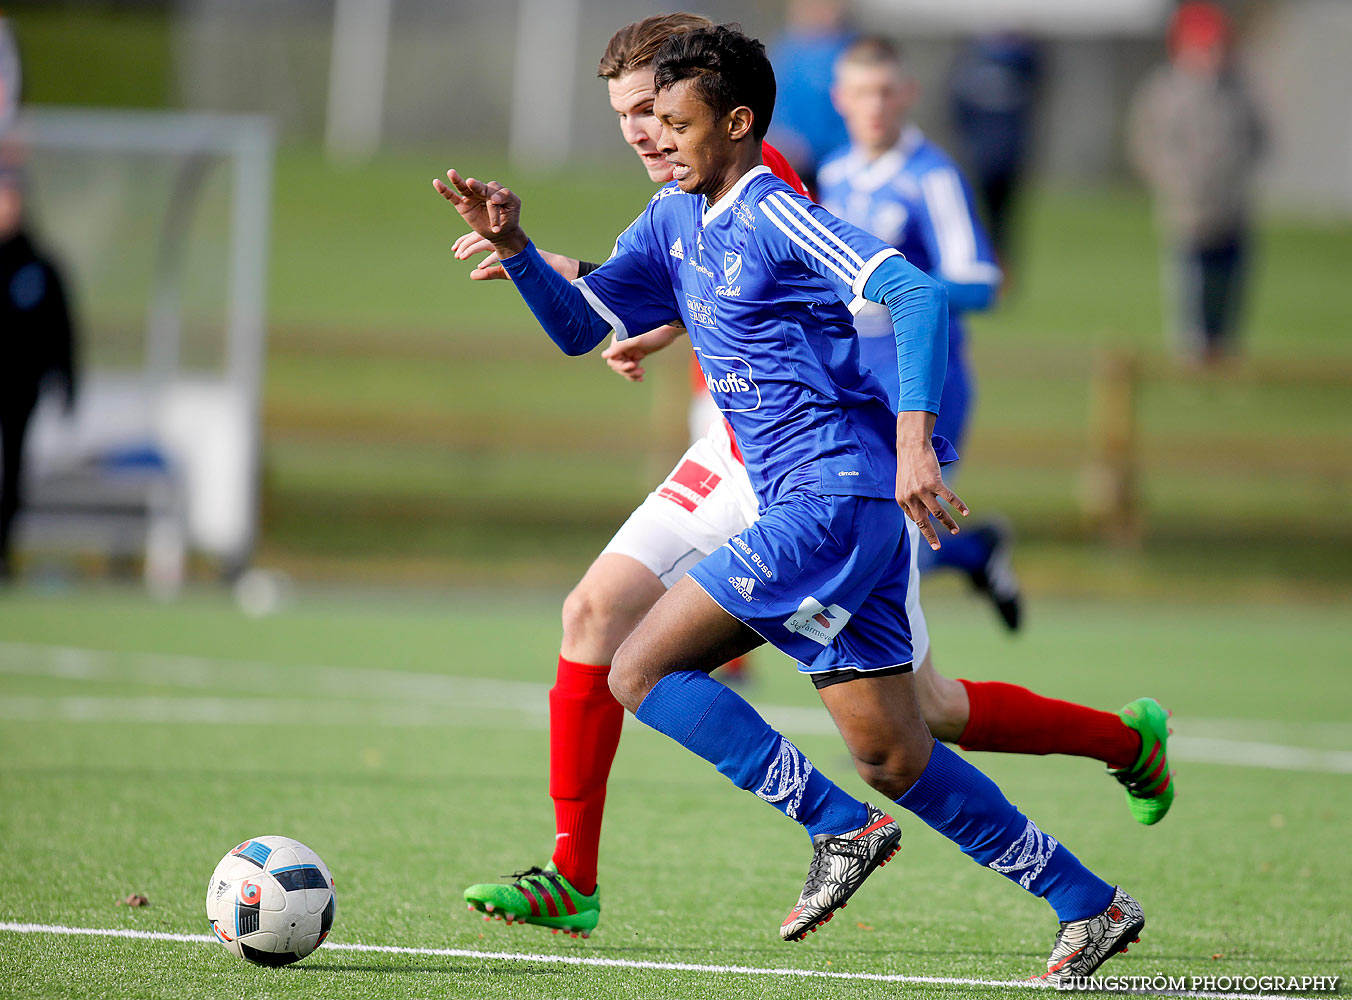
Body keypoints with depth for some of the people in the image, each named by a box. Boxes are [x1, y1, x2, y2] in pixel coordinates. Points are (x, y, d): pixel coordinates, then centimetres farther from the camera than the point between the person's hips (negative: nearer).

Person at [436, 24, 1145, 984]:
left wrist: (915, 437, -33)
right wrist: (515, 244, 1)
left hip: (837, 499, -9)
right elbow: (577, 324, 19)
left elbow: (915, 293, -23)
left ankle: (842, 829, -9)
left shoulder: (776, 216, -11)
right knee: (894, 760, 9)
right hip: (816, 511, 9)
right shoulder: (674, 224, 16)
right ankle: (1091, 907, 13)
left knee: (641, 671, -12)